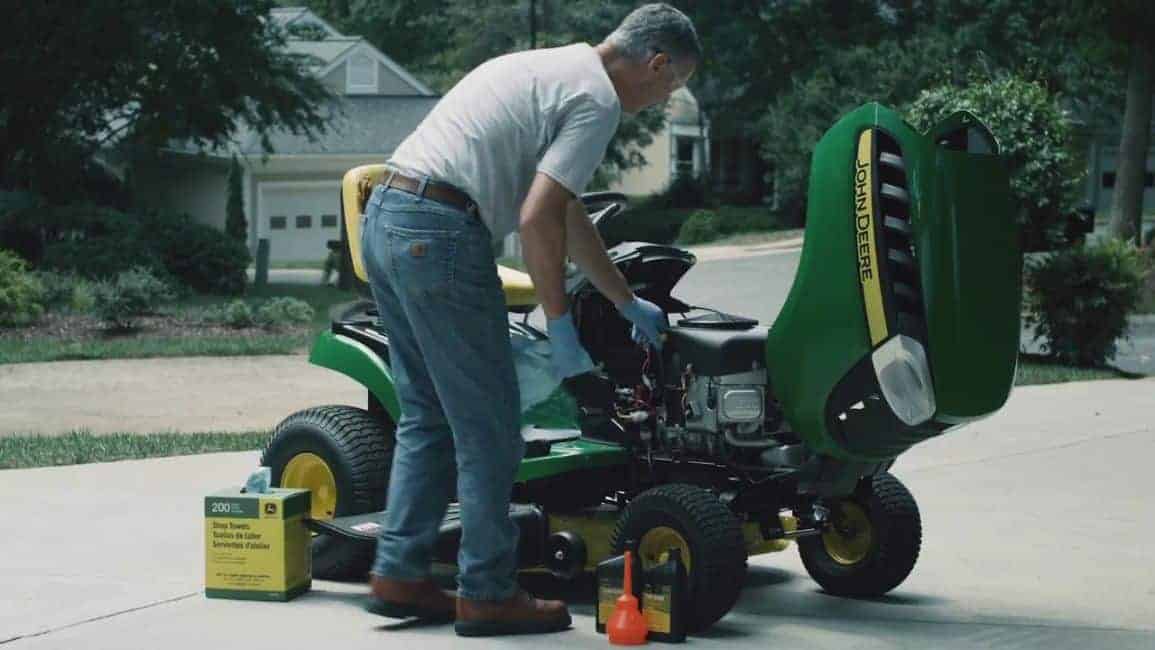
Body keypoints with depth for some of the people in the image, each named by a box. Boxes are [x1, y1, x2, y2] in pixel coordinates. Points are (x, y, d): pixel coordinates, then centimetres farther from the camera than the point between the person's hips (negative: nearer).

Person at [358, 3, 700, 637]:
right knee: (487, 425, 0)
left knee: (428, 416, 16)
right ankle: (488, 594, 5)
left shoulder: (551, 68, 25)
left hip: (383, 216, 10)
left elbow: (568, 215, 32)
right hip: (438, 234, -10)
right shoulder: (596, 99, -5)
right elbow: (538, 219, -15)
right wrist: (560, 324, -7)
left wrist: (630, 304, 37)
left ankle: (398, 574, 17)